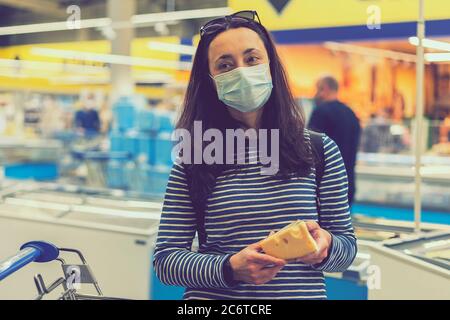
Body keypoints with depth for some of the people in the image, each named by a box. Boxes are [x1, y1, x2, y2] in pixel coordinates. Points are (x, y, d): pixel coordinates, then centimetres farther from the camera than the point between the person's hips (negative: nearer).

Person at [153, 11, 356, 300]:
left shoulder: (321, 151, -3)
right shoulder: (192, 159, -6)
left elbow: (347, 246, 2)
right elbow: (165, 259, -7)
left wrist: (324, 246, -19)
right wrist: (229, 268, -23)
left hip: (304, 292, 1)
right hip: (213, 295, -1)